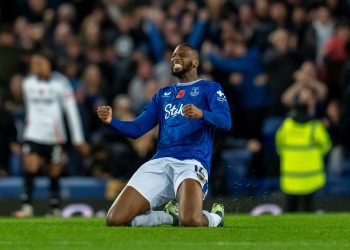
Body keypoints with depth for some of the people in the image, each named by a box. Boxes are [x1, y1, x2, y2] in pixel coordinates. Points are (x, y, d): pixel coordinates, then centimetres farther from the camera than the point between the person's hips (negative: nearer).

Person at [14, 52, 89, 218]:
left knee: (54, 173, 3)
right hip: (33, 135, 2)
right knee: (30, 166, -15)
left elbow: (71, 111, -2)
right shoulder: (28, 83, 7)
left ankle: (55, 209, 15)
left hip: (54, 136, -2)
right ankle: (27, 207, -18)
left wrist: (78, 139, -3)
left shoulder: (60, 82, -4)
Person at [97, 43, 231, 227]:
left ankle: (215, 217, 5)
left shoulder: (209, 88, 11)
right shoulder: (163, 94, 27)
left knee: (190, 221, -35)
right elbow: (136, 129, 19)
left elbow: (225, 121, -8)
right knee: (115, 220, -11)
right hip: (159, 163, 5)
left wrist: (201, 114, -29)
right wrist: (110, 121, -1)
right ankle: (173, 216, 15)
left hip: (191, 162, -5)